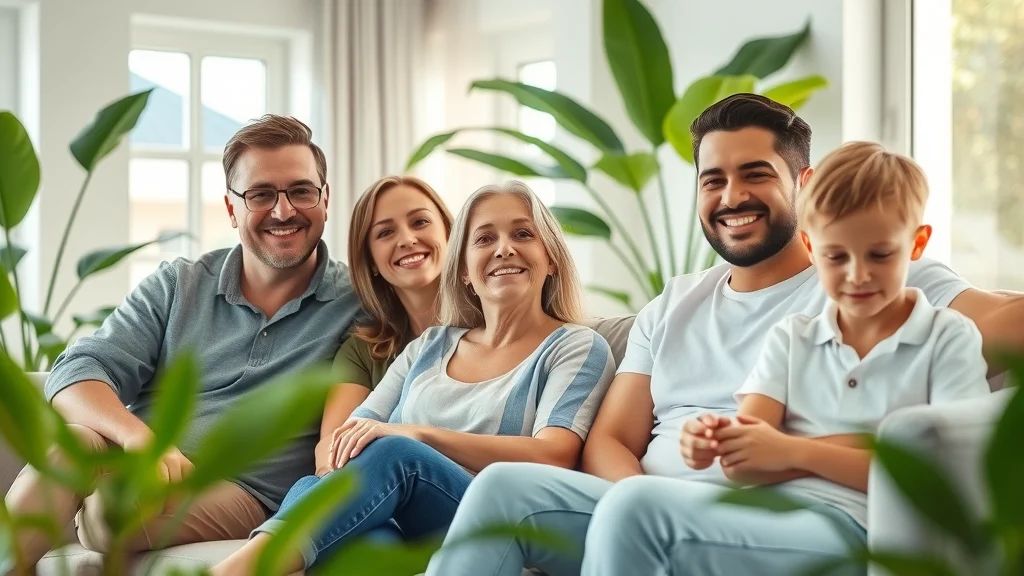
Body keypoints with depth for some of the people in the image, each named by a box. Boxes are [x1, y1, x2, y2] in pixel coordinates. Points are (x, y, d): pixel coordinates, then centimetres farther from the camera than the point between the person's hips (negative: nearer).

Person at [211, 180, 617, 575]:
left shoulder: (576, 348, 10)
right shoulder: (429, 347, 25)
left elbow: (553, 456, -8)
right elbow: (350, 432, 17)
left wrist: (419, 435, -17)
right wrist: (344, 450, -11)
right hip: (396, 529, 4)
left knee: (397, 453, -34)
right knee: (311, 490, -31)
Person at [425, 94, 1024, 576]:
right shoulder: (672, 309, 22)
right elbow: (609, 441, 14)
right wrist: (653, 512, -11)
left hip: (804, 526, -5)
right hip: (659, 517, 5)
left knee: (633, 507, -33)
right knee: (504, 486, -18)